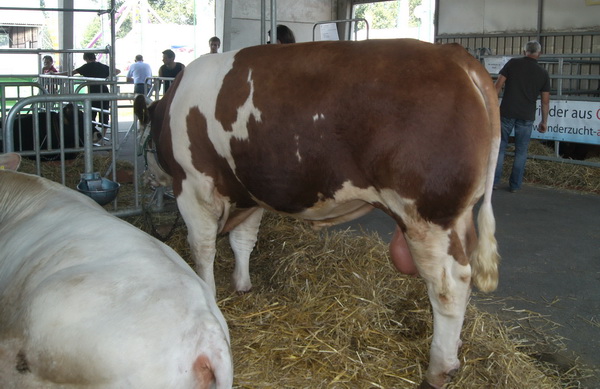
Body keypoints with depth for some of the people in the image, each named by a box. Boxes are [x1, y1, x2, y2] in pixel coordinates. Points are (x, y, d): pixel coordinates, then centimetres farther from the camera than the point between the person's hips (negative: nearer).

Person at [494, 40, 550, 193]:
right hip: (526, 117, 0)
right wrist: (544, 121, 13)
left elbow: (498, 85, -5)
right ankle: (514, 185, 11)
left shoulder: (513, 63, -1)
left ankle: (494, 180, 9)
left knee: (500, 146, 10)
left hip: (506, 113, 0)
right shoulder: (543, 73, 3)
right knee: (521, 151, 9)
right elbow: (545, 100, 5)